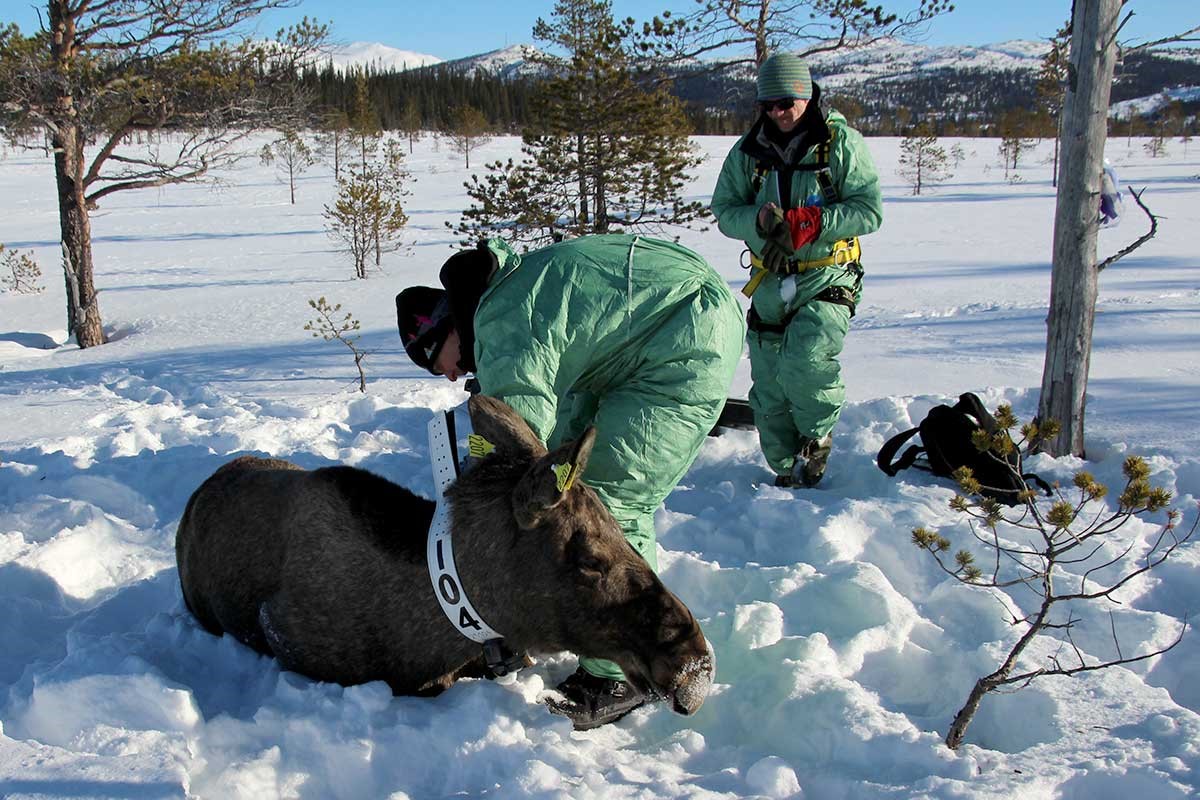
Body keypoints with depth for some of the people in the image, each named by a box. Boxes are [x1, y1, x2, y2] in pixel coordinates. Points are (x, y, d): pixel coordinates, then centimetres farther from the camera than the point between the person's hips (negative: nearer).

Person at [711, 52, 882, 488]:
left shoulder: (841, 143, -3)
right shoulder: (748, 150, 7)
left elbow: (868, 210, -7)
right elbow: (724, 211, 5)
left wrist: (812, 223, -21)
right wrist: (758, 219, -17)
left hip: (827, 278, -4)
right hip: (768, 284, 4)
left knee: (804, 363, -26)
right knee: (769, 392, 6)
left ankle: (817, 439, 3)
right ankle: (787, 471, 24)